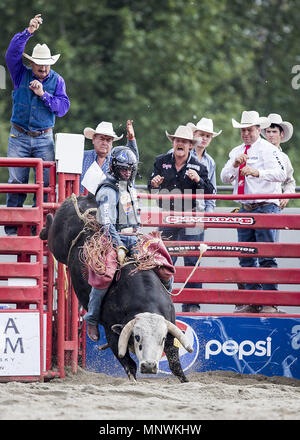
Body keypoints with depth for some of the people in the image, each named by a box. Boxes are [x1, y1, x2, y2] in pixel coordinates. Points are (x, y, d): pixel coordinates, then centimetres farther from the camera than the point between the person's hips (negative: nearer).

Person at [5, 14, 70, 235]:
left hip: (44, 139, 1)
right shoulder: (21, 74, 7)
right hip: (19, 137, -1)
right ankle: (12, 229, -2)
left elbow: (63, 107, -1)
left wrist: (44, 95, -13)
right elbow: (12, 54, -9)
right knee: (16, 181, -5)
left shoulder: (57, 81, 8)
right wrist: (28, 33, -18)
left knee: (45, 182, -7)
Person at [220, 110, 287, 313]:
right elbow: (225, 177, 10)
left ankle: (270, 302, -10)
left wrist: (258, 172, -29)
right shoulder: (236, 152, 18)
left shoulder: (269, 149, -3)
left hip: (266, 207, -7)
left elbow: (281, 174, -16)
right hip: (245, 209, 7)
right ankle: (251, 302, 11)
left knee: (267, 257, -10)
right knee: (246, 258, 6)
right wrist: (235, 165, -10)